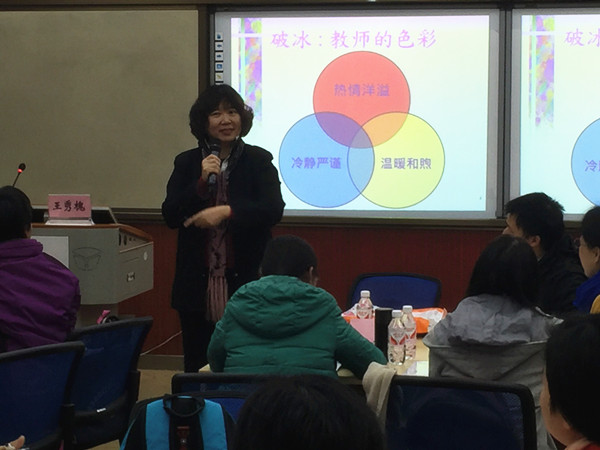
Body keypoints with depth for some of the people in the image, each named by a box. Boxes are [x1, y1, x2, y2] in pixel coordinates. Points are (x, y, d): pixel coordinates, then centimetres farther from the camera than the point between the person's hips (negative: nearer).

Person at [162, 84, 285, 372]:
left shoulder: (258, 161, 3)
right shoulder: (187, 163, 9)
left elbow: (273, 209, -9)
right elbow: (170, 216, 0)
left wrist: (227, 212, -20)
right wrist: (202, 181, -12)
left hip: (244, 281, -2)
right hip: (197, 285, 2)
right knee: (197, 368, 8)